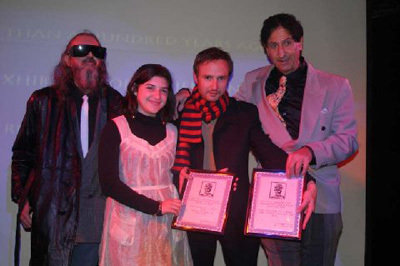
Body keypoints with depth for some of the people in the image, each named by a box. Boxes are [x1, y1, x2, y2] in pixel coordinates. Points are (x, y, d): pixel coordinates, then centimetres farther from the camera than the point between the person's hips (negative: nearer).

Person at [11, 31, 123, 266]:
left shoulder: (115, 102, 7)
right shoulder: (44, 101, 6)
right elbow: (23, 154, 8)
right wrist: (23, 199, 2)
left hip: (98, 213, 1)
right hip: (52, 212, 0)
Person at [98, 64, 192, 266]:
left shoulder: (171, 131, 11)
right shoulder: (116, 128, -3)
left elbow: (176, 176, 14)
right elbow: (108, 183, -10)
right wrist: (156, 207, -15)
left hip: (167, 222, 4)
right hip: (129, 223, -4)